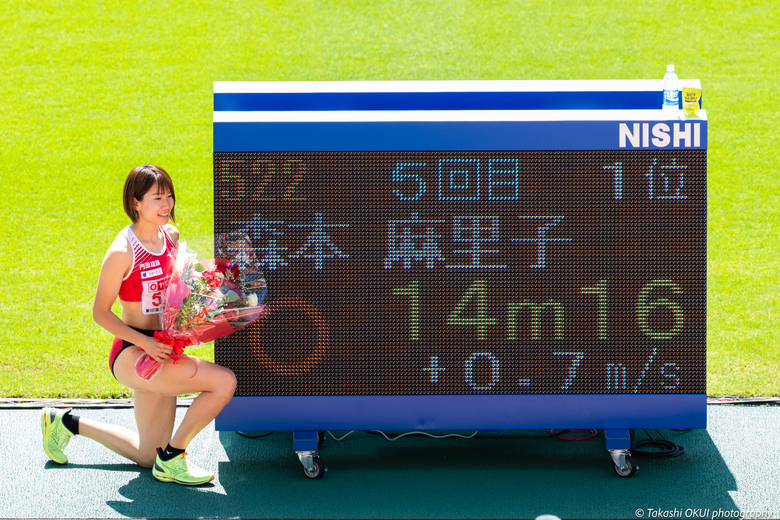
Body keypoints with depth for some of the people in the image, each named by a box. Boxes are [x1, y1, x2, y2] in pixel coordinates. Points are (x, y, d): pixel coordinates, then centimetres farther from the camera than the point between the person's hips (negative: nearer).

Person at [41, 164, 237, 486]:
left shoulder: (171, 237, 5)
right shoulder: (123, 252, -17)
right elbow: (100, 313, -13)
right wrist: (145, 342, -22)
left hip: (160, 353, 8)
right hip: (132, 355, -8)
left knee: (148, 456, 17)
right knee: (224, 382, -23)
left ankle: (67, 423, 33)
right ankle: (172, 458, -8)